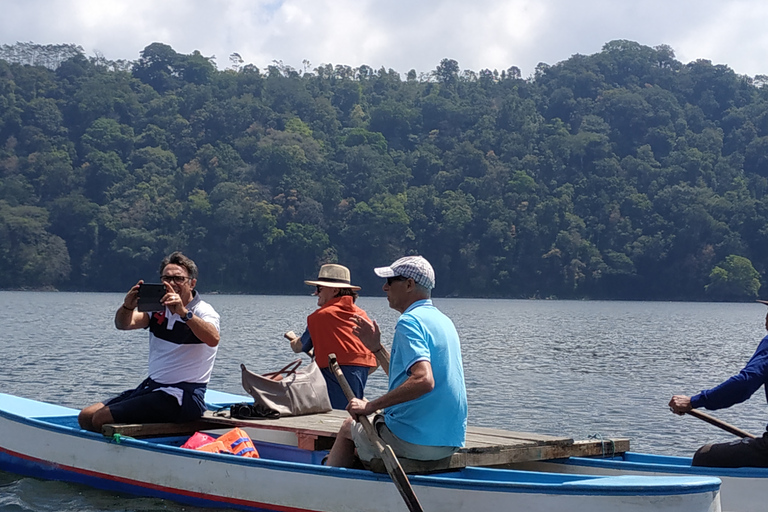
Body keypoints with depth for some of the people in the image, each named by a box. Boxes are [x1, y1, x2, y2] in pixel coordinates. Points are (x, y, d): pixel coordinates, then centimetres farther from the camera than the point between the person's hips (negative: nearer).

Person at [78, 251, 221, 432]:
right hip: (151, 387, 8)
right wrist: (127, 307, -29)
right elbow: (123, 324, -6)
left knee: (102, 419, -17)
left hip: (183, 397, -7)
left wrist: (183, 312, -46)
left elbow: (213, 339, -33)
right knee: (86, 417, 3)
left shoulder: (203, 312, -9)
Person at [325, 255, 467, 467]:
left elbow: (423, 380, -30)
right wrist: (376, 347, 20)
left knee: (348, 426, 15)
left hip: (415, 441, -9)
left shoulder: (410, 321, -15)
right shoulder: (443, 321, 14)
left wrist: (371, 406, -24)